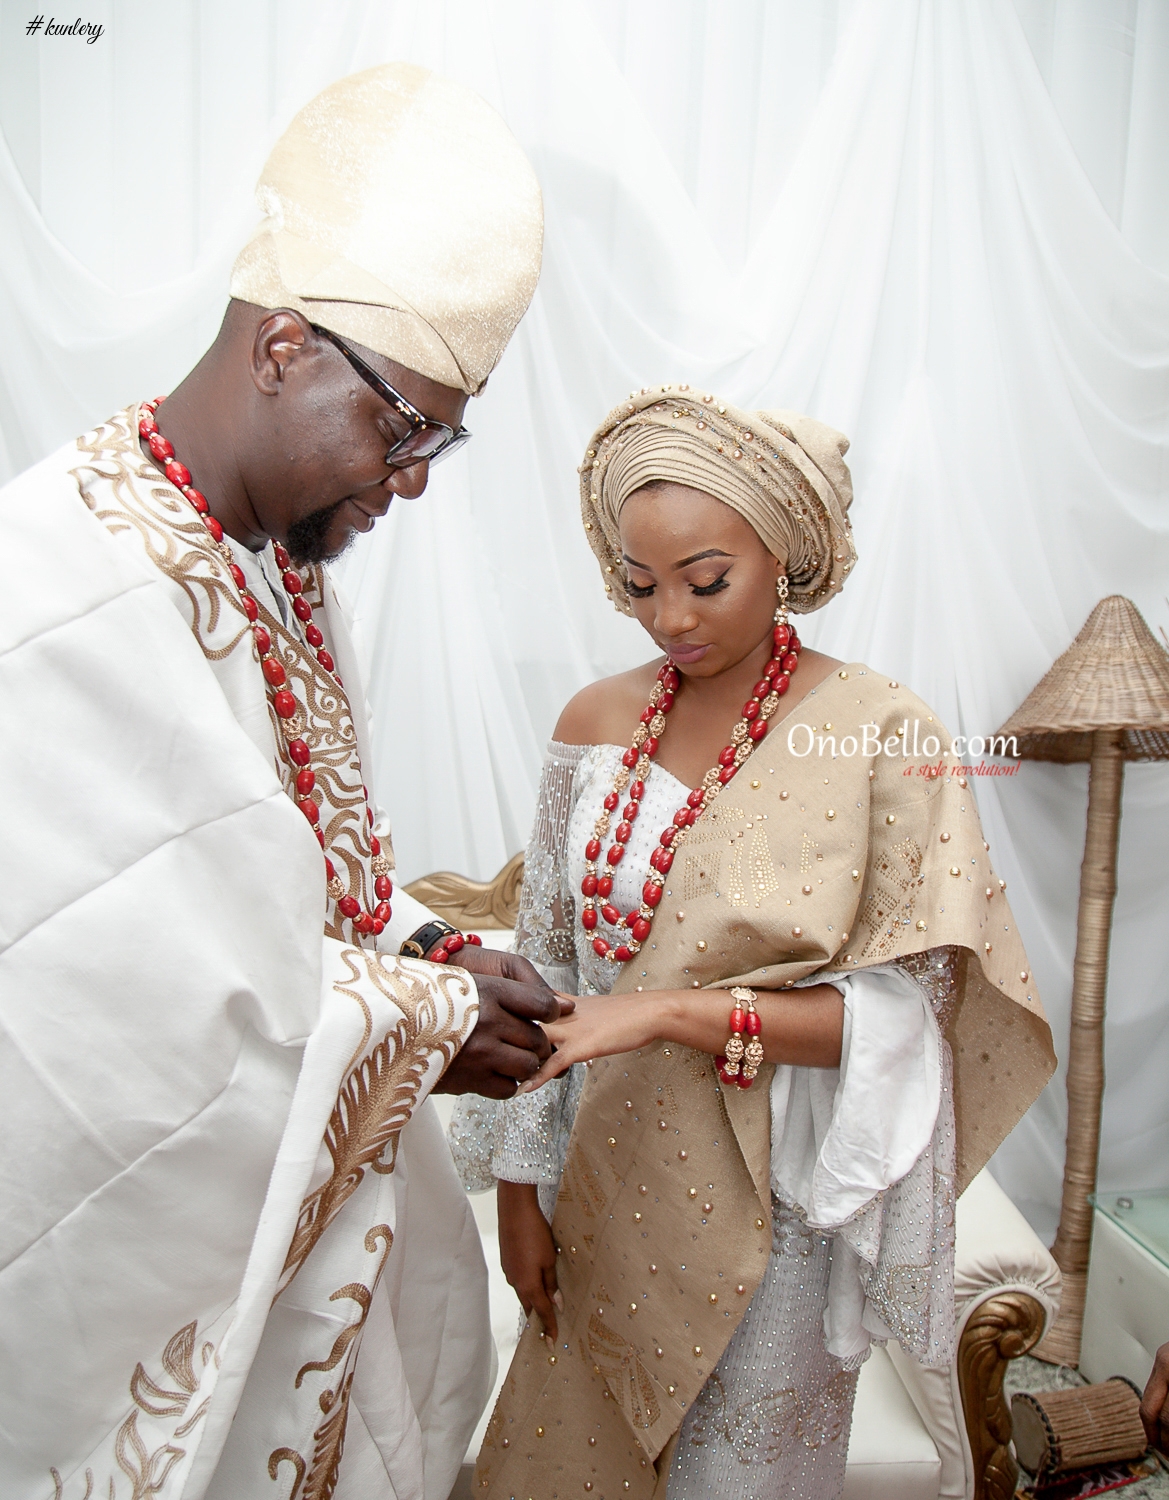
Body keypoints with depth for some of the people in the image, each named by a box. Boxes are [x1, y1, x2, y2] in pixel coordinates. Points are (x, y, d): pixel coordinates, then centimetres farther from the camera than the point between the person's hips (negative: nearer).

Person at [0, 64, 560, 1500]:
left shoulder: (276, 556, 3)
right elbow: (159, 1007, -26)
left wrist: (424, 946, -5)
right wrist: (432, 1016, -15)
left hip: (321, 1158, 8)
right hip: (167, 1209, -8)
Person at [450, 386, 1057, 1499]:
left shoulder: (885, 738, -15)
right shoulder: (595, 724, -3)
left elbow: (902, 1010, -15)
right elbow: (545, 960, 1)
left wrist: (674, 1009, -26)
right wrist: (521, 1184, 3)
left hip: (770, 1199, -3)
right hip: (604, 1182, 4)